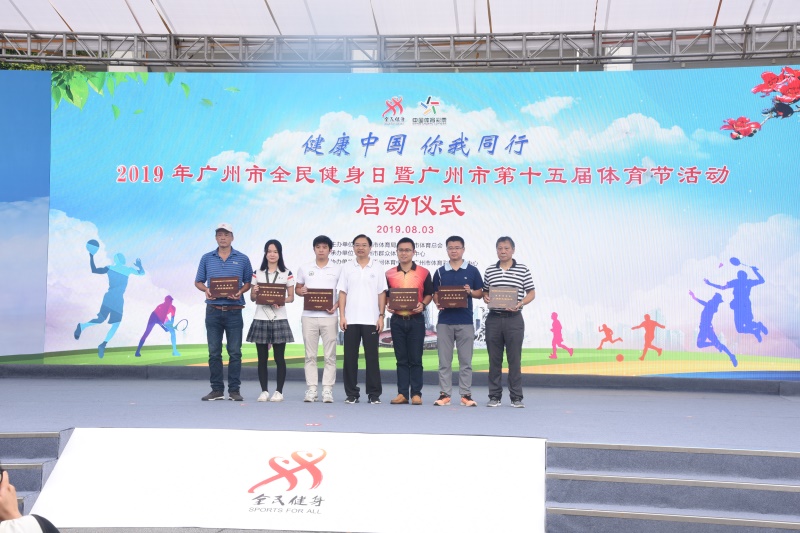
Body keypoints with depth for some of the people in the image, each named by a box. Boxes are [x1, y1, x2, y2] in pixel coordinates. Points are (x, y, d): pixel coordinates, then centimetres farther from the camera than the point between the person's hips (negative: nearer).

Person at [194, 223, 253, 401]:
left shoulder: (242, 259, 5)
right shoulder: (207, 259, 9)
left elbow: (249, 282, 8)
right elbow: (198, 282, 13)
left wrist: (240, 291, -12)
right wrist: (206, 290, -8)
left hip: (234, 311, -1)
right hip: (213, 311, 2)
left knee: (235, 352, -1)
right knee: (214, 352, 4)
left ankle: (234, 390, 6)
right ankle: (216, 390, 11)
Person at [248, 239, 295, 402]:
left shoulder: (287, 274, 5)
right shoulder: (257, 274, 9)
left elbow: (291, 297, 5)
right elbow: (252, 298, 11)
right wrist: (254, 293, -11)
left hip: (279, 319, -2)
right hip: (260, 319, 2)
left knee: (279, 357, 0)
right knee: (262, 358, 4)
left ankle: (279, 391, 6)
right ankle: (264, 391, 11)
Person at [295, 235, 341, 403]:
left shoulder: (338, 270, 5)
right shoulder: (304, 269, 9)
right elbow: (297, 288, 15)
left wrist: (336, 305, -12)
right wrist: (301, 291, -8)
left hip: (329, 316, -1)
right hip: (309, 316, 1)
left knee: (330, 356, -1)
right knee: (310, 355, 4)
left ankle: (327, 390, 4)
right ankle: (311, 389, 8)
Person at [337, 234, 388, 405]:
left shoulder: (377, 269, 5)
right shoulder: (347, 268, 7)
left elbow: (382, 294, 5)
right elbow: (342, 293, 6)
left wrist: (381, 316, -3)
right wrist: (342, 316, -3)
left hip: (371, 320, -1)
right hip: (351, 320, 1)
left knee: (372, 357, 1)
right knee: (350, 357, 3)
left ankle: (374, 394, 7)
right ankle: (351, 393, 11)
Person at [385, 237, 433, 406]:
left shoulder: (423, 272, 3)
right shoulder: (389, 274, 8)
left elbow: (429, 294, 7)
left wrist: (423, 305, -11)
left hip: (416, 319, -2)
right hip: (397, 320, 2)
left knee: (415, 359, 0)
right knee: (401, 359, 6)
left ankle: (416, 393, 6)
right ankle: (402, 393, 9)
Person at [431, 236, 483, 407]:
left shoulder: (472, 271, 5)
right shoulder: (440, 272, 8)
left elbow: (480, 293, 8)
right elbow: (435, 294, 12)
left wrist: (470, 292, -12)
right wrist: (437, 303, -8)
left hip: (465, 321, -1)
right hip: (444, 321, 1)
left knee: (466, 361, 2)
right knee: (444, 361, 3)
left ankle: (466, 395, 8)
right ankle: (444, 394, 9)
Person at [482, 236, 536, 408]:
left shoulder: (522, 270, 2)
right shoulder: (490, 270, 9)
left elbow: (531, 293, 3)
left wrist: (520, 304, -14)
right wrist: (486, 298, -6)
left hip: (514, 318, -2)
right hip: (493, 318, 2)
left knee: (514, 359, 0)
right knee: (494, 359, 6)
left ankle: (516, 397, 6)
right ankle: (494, 396, 13)